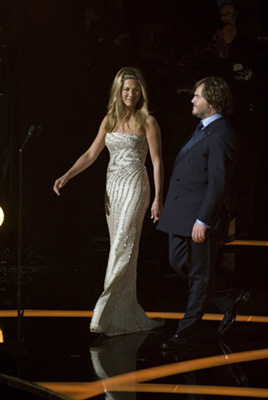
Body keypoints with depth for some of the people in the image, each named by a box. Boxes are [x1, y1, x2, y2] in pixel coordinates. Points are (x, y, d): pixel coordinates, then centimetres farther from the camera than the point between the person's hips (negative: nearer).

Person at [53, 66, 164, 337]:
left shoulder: (147, 122, -3)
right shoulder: (109, 120, 12)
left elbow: (157, 162, -4)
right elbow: (91, 154, 11)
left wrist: (158, 199, -10)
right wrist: (66, 176, -2)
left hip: (135, 187, -6)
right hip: (112, 188, 6)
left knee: (122, 248, -12)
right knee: (120, 250, 6)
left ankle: (106, 316, -14)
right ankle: (128, 313, 11)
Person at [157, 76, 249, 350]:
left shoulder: (222, 135, -17)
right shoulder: (203, 128, 15)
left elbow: (218, 182, -21)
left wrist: (203, 220, -23)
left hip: (202, 215, -10)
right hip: (181, 214, 10)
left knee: (200, 275, 1)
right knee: (179, 263, 15)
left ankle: (188, 331, 9)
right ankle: (230, 300, 27)